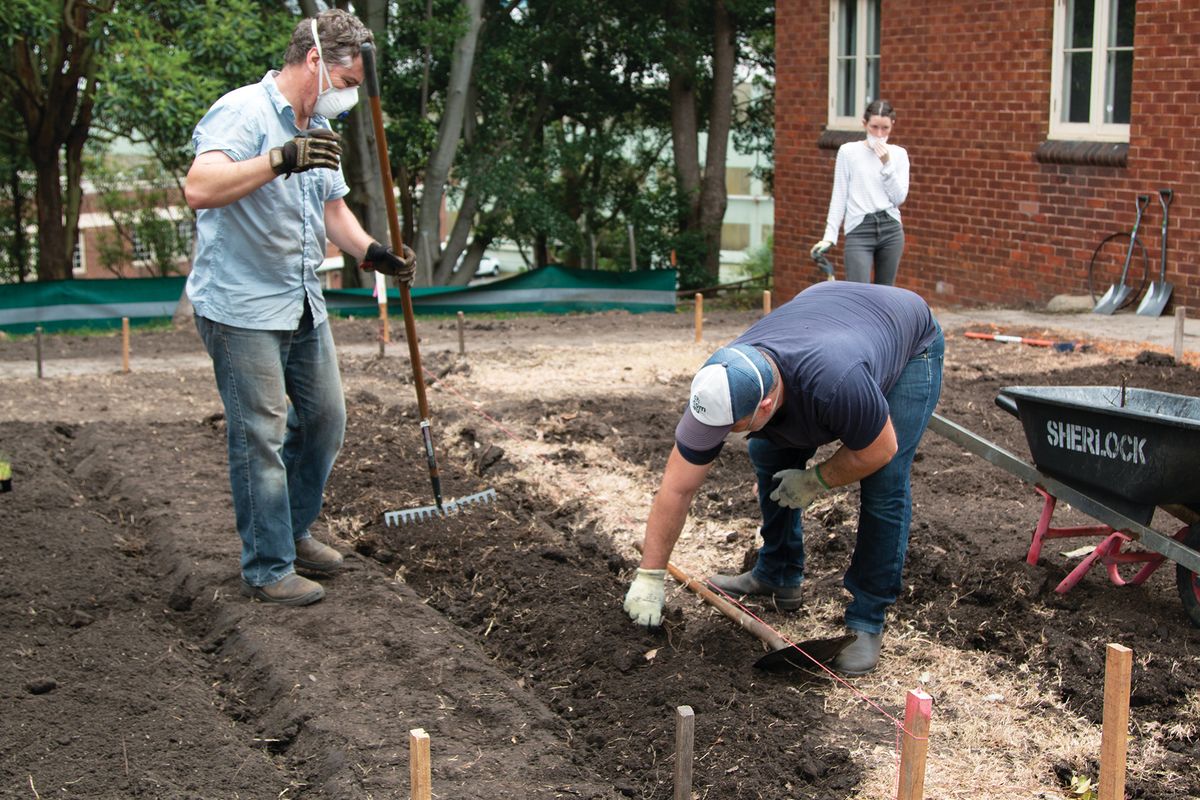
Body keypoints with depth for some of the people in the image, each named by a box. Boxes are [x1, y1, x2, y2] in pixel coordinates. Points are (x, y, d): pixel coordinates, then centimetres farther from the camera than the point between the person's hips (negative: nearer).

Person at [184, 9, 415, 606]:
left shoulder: (317, 131, 15)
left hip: (303, 306, 9)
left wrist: (372, 253, 4)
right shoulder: (244, 111, -15)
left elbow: (333, 209, 23)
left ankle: (293, 533, 33)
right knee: (261, 438, -4)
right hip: (242, 309, -9)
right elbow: (200, 188, -30)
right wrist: (279, 160, -41)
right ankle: (267, 571, 6)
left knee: (324, 422, 14)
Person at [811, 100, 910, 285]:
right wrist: (830, 235, -5)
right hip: (859, 231, -3)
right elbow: (839, 196, 1)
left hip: (891, 229, 3)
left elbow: (899, 198, 0)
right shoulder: (849, 151, 0)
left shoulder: (898, 154, 7)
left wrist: (887, 164, -10)